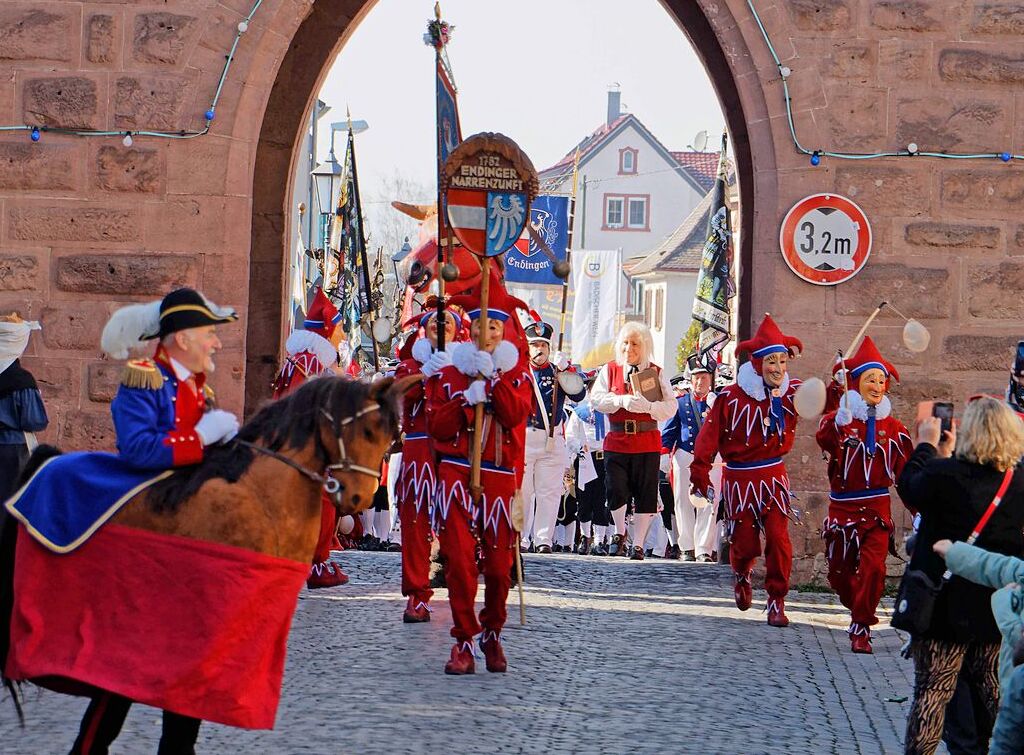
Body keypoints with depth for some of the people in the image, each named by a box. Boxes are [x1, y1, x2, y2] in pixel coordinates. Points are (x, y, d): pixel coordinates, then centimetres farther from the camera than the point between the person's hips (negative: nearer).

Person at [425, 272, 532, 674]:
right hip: (457, 476, 0)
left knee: (499, 565, 2)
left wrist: (493, 375, -17)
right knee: (459, 562, -8)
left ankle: (492, 633, 23)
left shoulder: (517, 376, 10)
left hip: (500, 479, 0)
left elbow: (515, 415, -10)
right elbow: (436, 427, -1)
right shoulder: (448, 375, 10)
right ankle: (464, 642, -2)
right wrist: (467, 401, -14)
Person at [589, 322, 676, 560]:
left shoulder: (656, 373, 7)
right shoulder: (609, 370, 8)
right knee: (616, 490, -10)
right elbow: (596, 398, -4)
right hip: (616, 441, 0)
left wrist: (647, 406, -20)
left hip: (647, 443, 0)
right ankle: (620, 534, 16)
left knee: (645, 494, 1)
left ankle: (638, 545, 11)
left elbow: (670, 407, -1)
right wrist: (622, 400, -20)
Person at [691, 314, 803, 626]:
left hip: (774, 476, 1)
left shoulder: (792, 394, -3)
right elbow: (709, 436, -6)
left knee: (778, 537, -13)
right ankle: (741, 576, 41)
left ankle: (777, 602, -1)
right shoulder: (731, 398, -10)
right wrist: (700, 474, -7)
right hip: (739, 479, -1)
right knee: (745, 543, 4)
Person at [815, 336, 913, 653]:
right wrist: (841, 420, -46)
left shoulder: (893, 428, 5)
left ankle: (861, 628, -5)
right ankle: (860, 611, 37)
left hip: (877, 510, 0)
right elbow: (825, 439, -28)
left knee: (872, 567, -17)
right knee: (840, 573, 8)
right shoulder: (838, 419, -3)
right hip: (842, 508, 0)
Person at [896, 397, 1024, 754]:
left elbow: (908, 487, 1)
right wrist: (948, 455, 22)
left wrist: (927, 446, 14)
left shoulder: (945, 475, -19)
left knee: (931, 690, 2)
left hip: (945, 605, -4)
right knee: (992, 690, 17)